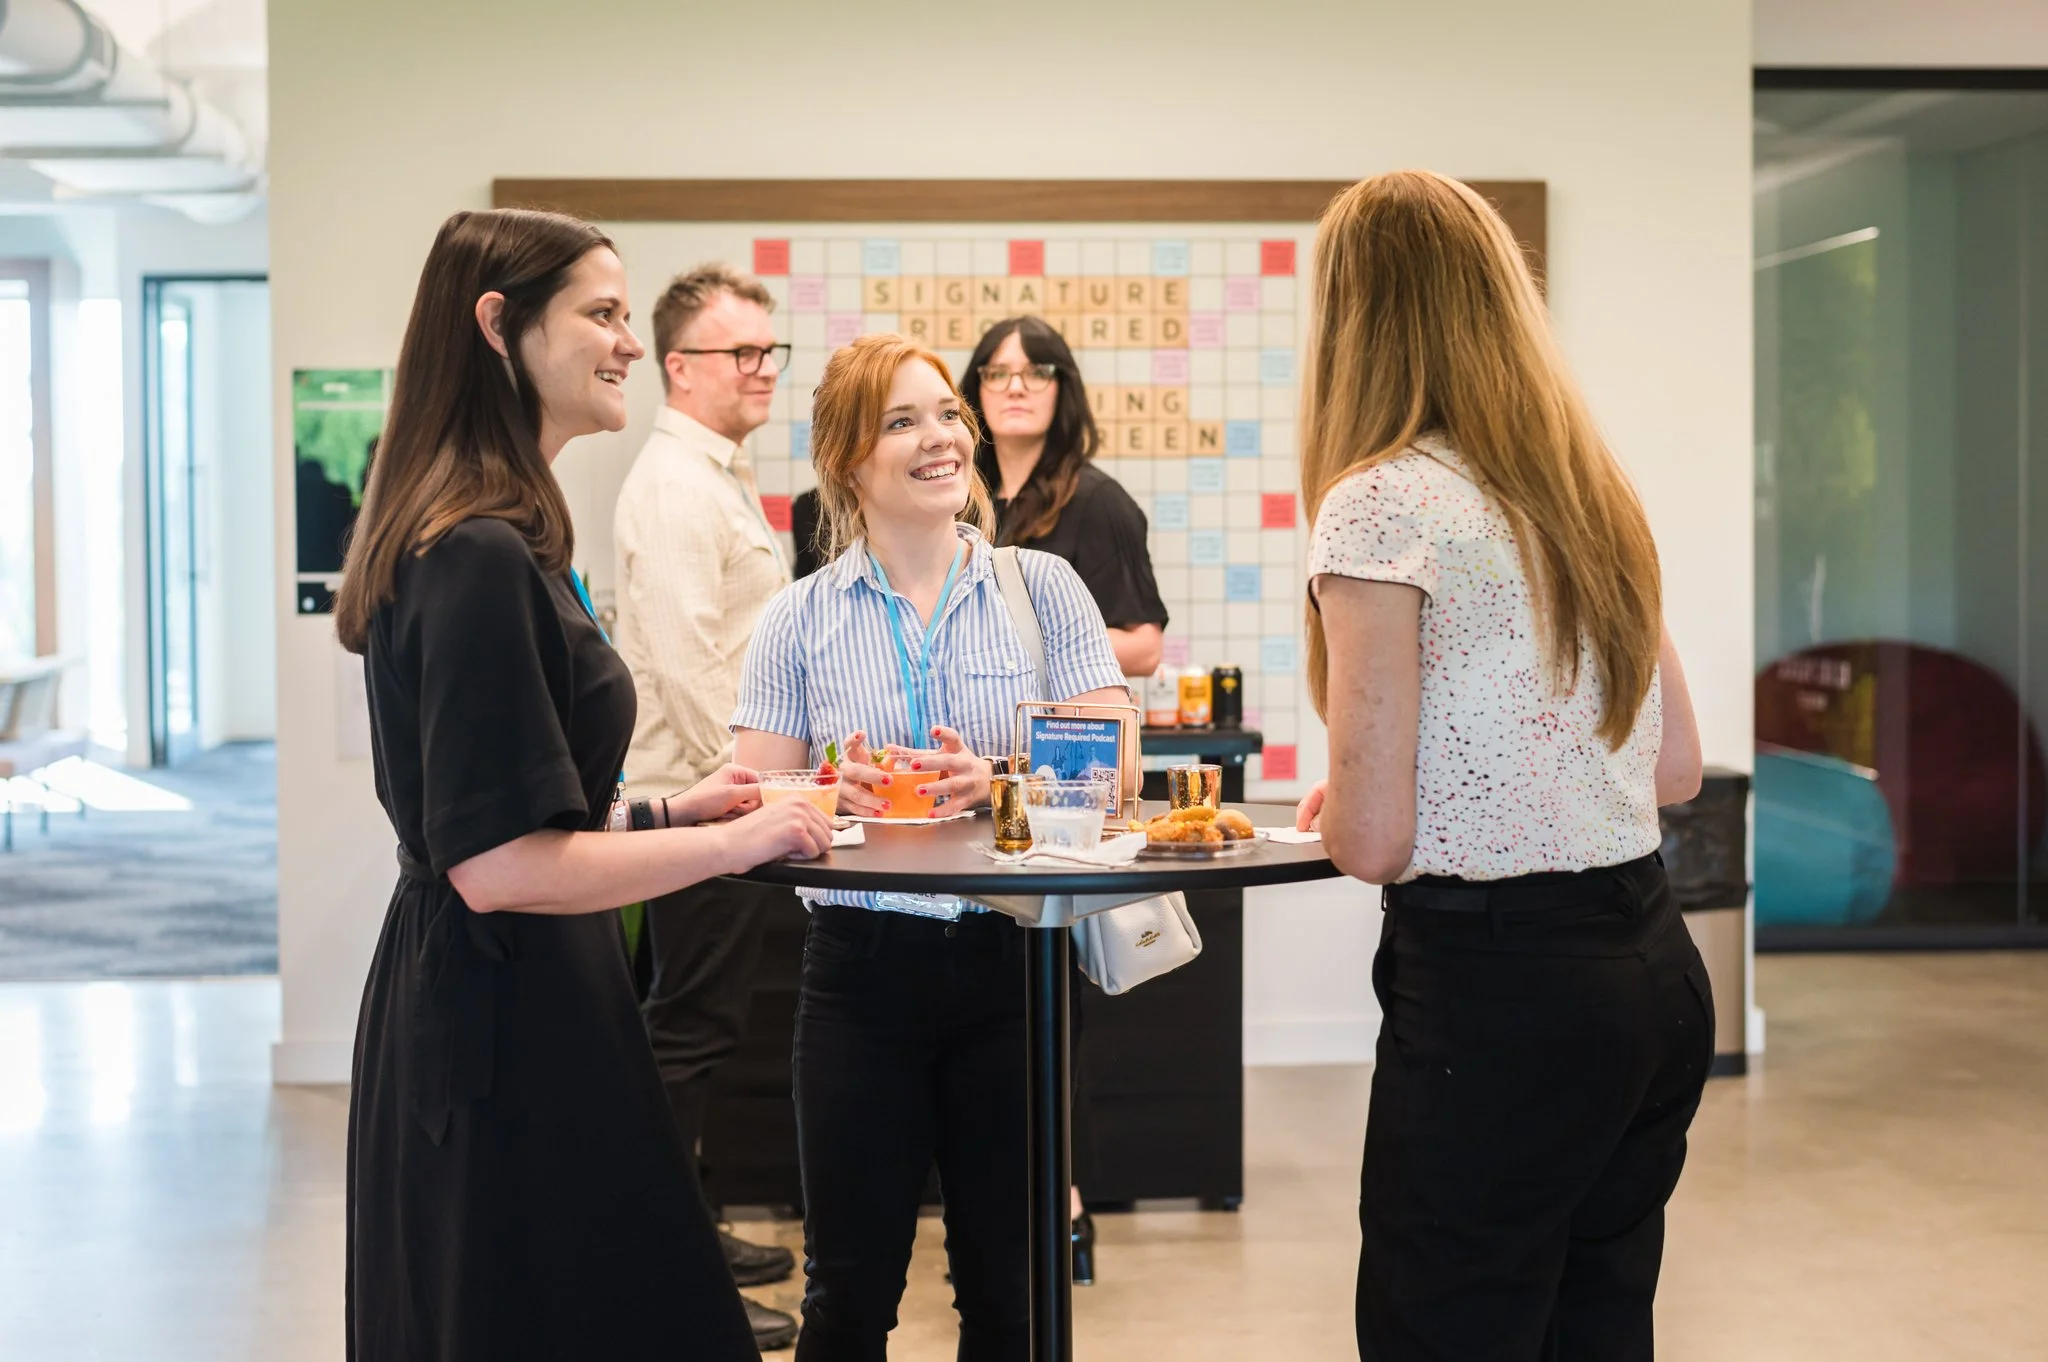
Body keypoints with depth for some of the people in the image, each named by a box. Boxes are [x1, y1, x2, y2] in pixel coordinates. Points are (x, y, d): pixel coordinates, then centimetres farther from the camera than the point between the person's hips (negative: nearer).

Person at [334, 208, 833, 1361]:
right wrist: (730, 842, -15)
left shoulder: (469, 538, 12)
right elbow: (499, 865, -25)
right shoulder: (482, 558, -21)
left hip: (472, 1010, 11)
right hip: (512, 1031, -11)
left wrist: (666, 811, 15)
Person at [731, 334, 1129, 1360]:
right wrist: (831, 794, -21)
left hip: (1007, 962, 0)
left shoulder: (1042, 587, 2)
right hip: (863, 966, 0)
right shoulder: (801, 620, 4)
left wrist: (1001, 783, -22)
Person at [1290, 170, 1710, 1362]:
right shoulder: (1594, 493, 10)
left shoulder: (1383, 504, -13)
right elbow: (1678, 767, 16)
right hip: (1658, 979, 8)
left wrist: (1330, 808, 5)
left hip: (1496, 995, -8)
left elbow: (1372, 839, -16)